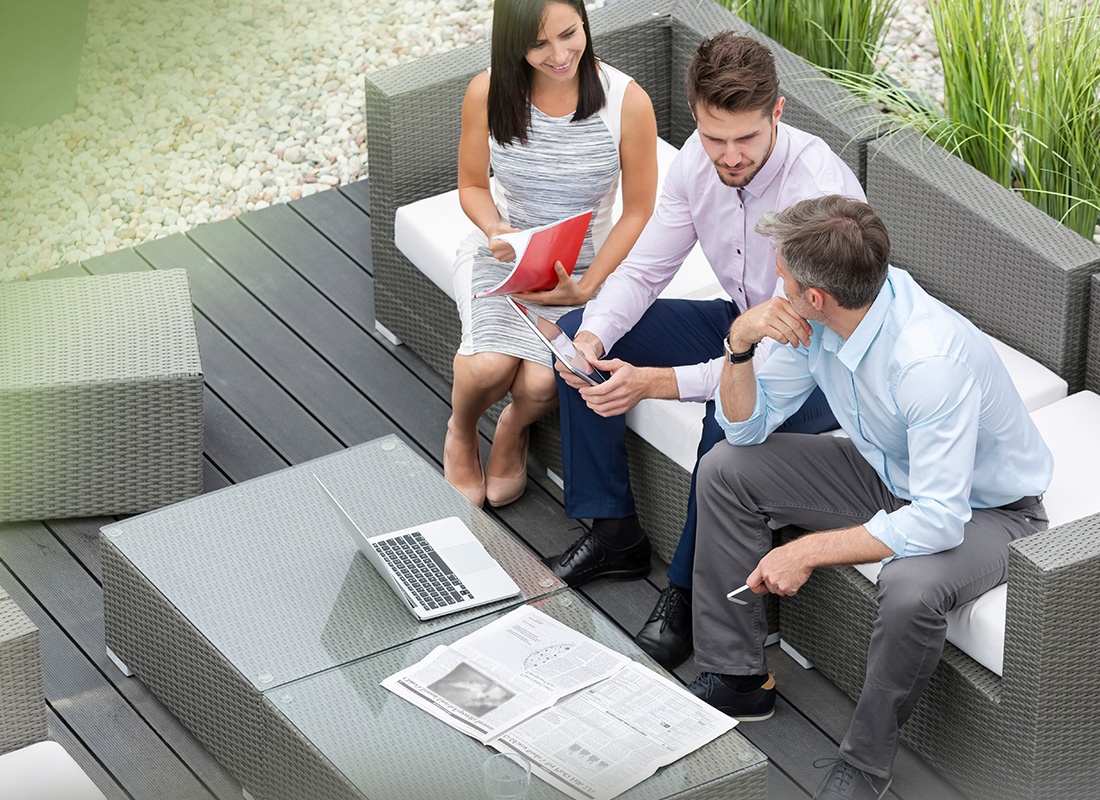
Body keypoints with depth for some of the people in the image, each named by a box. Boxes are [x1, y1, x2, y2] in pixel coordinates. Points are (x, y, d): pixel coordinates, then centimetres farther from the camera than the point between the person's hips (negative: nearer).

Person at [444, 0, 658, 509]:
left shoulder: (627, 102, -15)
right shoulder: (487, 94, -10)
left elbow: (638, 212, -7)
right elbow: (472, 185, 5)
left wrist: (585, 289, -17)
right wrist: (495, 229, -17)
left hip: (583, 269, -1)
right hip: (500, 257, 1)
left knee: (540, 382, -25)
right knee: (490, 365, -28)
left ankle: (514, 429, 15)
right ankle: (461, 430, 11)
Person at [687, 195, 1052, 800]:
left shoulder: (931, 358, -38)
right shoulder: (816, 321, -14)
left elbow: (939, 522, -38)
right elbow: (747, 426, -2)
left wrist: (809, 551, -30)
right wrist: (740, 343, -21)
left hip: (985, 510, -8)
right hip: (890, 475, 8)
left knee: (911, 586, -39)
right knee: (726, 468, 0)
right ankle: (736, 676, 11)